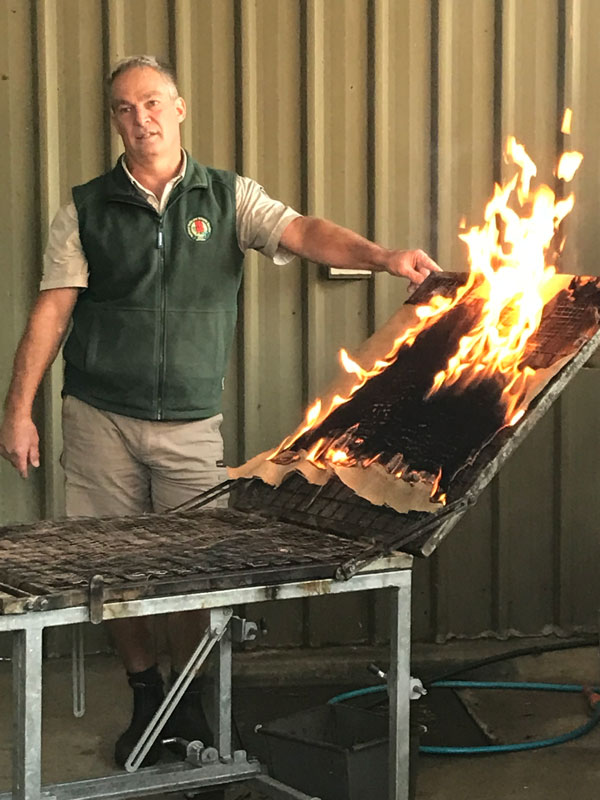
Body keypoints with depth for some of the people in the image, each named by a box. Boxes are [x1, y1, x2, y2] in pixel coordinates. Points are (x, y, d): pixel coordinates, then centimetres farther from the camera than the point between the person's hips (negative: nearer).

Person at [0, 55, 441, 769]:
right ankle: (145, 697, 25)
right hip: (100, 416, 0)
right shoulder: (86, 210, 4)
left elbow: (302, 232, -10)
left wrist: (382, 257, -28)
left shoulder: (229, 198, 5)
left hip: (192, 422, 0)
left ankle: (190, 708, 20)